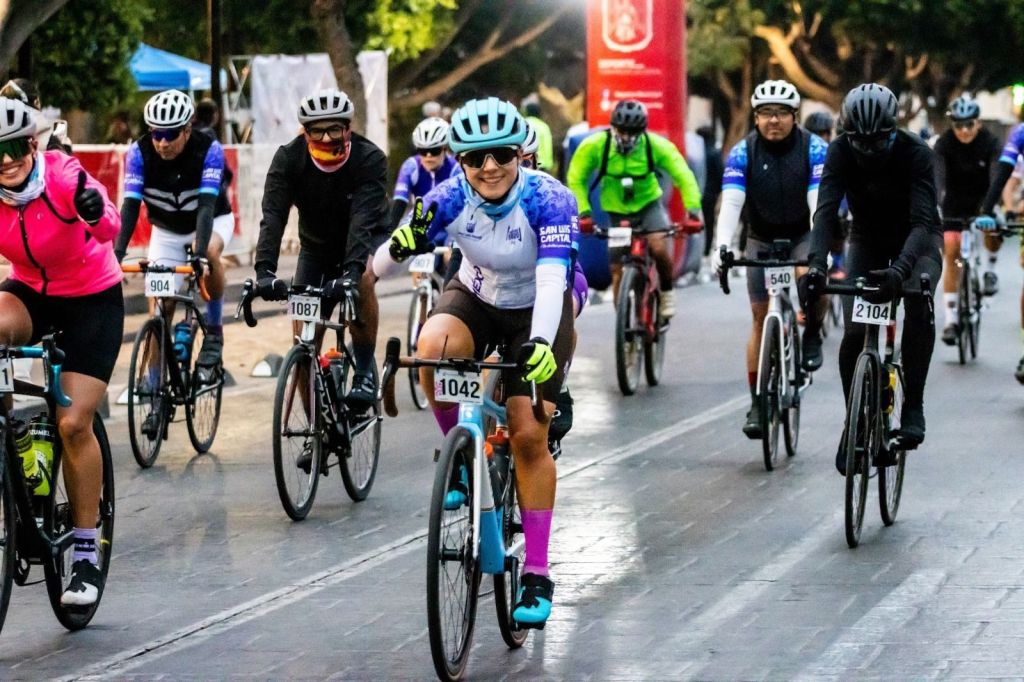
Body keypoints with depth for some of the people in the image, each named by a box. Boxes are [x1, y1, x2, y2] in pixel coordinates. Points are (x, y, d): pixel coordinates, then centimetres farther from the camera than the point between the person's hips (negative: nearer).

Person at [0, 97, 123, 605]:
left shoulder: (64, 176, -27)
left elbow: (110, 229, -44)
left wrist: (95, 211, -67)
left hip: (93, 300, -3)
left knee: (73, 423, -10)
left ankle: (87, 555, 2)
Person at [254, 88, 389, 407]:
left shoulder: (370, 159, -29)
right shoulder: (288, 159, -23)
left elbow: (363, 220, -41)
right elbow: (273, 216, -33)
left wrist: (351, 271, -57)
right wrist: (264, 270, -49)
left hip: (366, 240, -3)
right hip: (316, 245, 3)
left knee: (362, 281, -36)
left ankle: (365, 374, -23)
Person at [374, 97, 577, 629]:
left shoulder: (548, 200, -29)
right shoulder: (449, 199, -22)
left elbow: (552, 279, -41)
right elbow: (388, 255, -27)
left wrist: (541, 343, -56)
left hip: (538, 312, -2)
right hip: (476, 299, 2)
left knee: (528, 436, -11)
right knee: (433, 346, -33)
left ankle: (537, 575, 0)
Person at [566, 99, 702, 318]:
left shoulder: (656, 146, -20)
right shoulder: (595, 146, -20)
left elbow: (683, 177, -16)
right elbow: (576, 180, -12)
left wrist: (693, 210, -28)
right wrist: (583, 212, -24)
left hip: (649, 204, -1)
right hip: (617, 211, 1)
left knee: (659, 247, -27)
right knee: (618, 271, -1)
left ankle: (667, 292, 0)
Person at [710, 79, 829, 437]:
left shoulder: (814, 149, -18)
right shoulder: (743, 152, -16)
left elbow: (819, 202, -27)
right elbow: (731, 203, -26)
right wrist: (722, 245, -42)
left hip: (803, 236, -1)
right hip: (762, 240, 2)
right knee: (761, 318, 0)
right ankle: (758, 404, 7)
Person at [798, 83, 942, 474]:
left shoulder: (916, 154, -31)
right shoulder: (840, 152, -25)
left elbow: (922, 220, -40)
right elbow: (826, 211, -34)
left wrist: (901, 269, -58)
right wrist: (817, 264, -52)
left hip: (916, 240, -3)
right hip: (868, 240, 3)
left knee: (917, 302, -33)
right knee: (853, 330, -15)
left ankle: (913, 407, -23)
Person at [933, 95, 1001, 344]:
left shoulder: (990, 142, -21)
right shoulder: (944, 144, -20)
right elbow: (937, 178, -30)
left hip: (982, 199, 1)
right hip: (954, 203, -1)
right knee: (951, 254, -11)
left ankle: (989, 269, 4)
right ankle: (951, 318, -7)